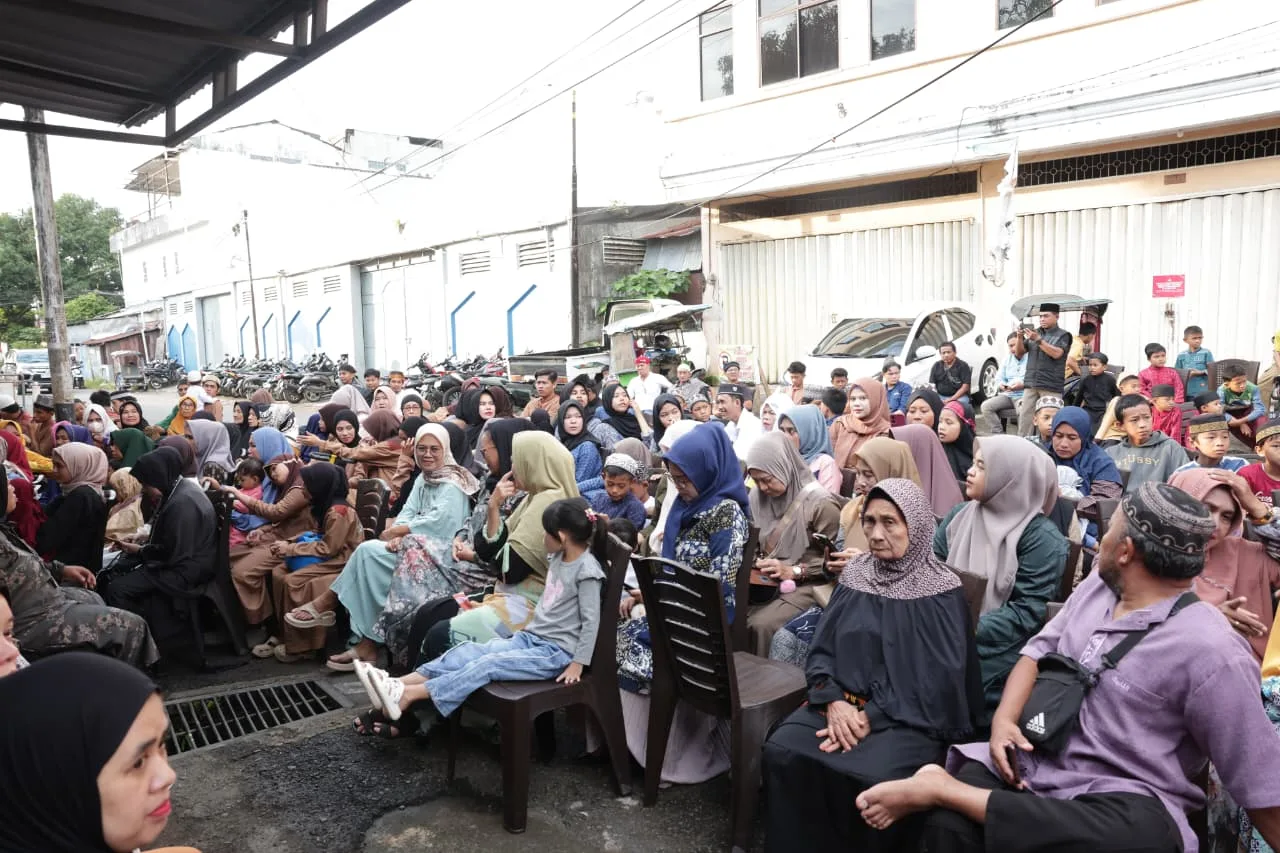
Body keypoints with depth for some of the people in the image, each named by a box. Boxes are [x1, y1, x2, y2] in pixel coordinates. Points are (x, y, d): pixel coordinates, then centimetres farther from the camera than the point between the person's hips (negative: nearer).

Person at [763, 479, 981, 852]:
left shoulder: (942, 592, -5)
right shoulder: (855, 575, 8)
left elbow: (939, 681, -11)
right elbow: (821, 650, 6)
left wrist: (872, 717, -18)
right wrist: (834, 701, -13)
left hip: (913, 717, -4)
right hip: (843, 701, 4)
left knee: (871, 776, -31)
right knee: (781, 751, -20)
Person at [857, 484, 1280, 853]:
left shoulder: (1212, 654, -14)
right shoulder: (1096, 586, 6)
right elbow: (1040, 650, 13)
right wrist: (1004, 718, -4)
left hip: (1124, 796, -3)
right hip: (1033, 758, 4)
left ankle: (940, 788, -32)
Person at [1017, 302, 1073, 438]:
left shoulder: (1063, 335, 4)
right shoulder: (1035, 332, 17)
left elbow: (1056, 353, -12)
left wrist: (1038, 339, -17)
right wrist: (1020, 338, -2)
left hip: (1051, 386, -4)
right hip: (1030, 384, 4)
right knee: (1025, 417, -2)